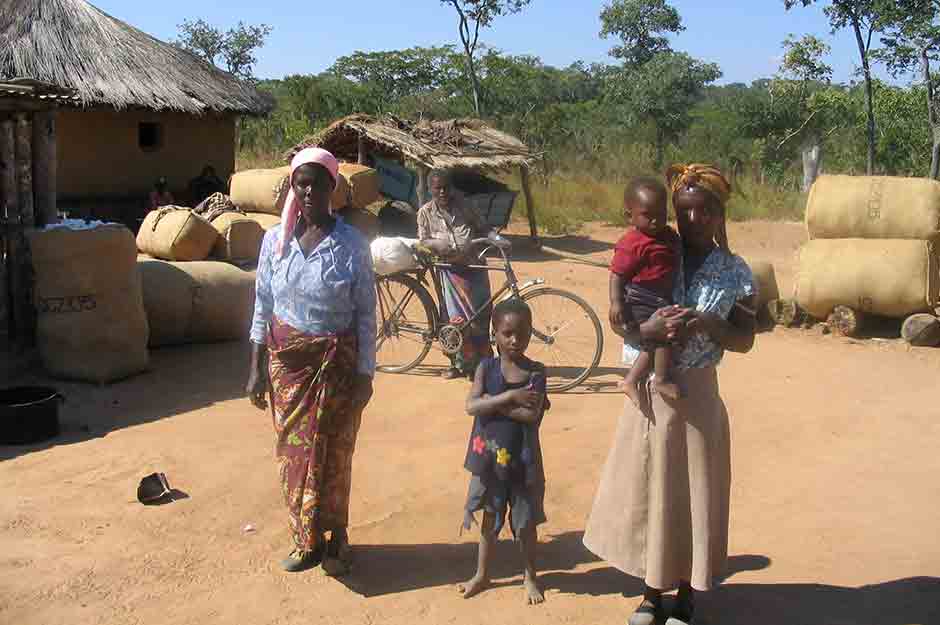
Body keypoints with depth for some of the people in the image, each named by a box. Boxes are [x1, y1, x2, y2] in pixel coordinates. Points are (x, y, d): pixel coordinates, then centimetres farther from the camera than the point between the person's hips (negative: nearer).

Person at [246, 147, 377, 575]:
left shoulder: (352, 245, -8)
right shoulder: (275, 240, 0)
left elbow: (366, 314, -6)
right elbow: (262, 307, 5)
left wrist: (364, 374, -8)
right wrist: (257, 368, 3)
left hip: (335, 360, -3)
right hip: (286, 358, 3)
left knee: (332, 452, 5)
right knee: (293, 450, 9)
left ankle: (333, 538, 25)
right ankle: (306, 539, 25)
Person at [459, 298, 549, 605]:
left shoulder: (536, 372, -9)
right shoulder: (486, 368, -6)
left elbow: (532, 415, -21)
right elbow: (472, 406, -19)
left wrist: (493, 403, -19)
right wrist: (510, 397, -26)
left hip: (523, 459, -1)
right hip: (489, 457, 1)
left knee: (526, 521, 13)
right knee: (490, 518, 18)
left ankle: (530, 576, 32)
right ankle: (482, 574, 35)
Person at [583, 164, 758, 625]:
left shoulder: (734, 272, -3)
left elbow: (745, 340, -1)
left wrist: (706, 324, -19)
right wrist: (651, 329, -24)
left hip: (697, 394, -1)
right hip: (650, 392, 1)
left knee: (693, 494, 8)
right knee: (647, 491, 11)